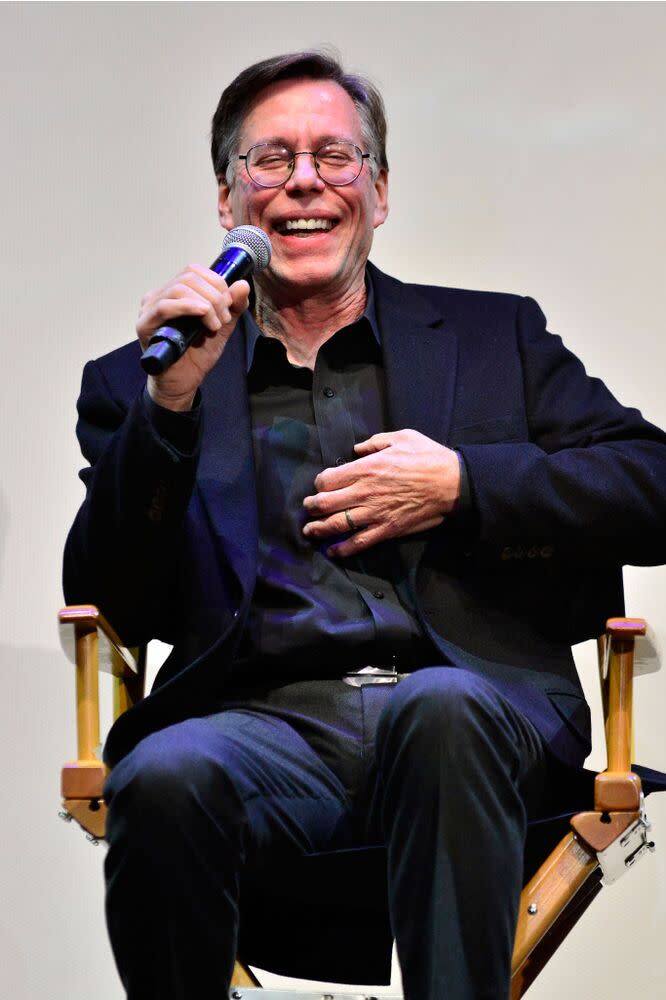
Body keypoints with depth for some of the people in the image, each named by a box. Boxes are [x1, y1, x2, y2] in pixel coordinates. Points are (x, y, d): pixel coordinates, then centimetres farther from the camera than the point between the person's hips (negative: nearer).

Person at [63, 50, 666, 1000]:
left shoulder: (494, 336, 22)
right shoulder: (148, 381, 20)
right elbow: (108, 602, 7)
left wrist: (459, 484, -1)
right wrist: (170, 403, -6)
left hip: (471, 698, 0)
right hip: (268, 723, 1)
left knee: (439, 709, -37)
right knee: (163, 779, -34)